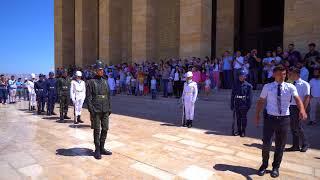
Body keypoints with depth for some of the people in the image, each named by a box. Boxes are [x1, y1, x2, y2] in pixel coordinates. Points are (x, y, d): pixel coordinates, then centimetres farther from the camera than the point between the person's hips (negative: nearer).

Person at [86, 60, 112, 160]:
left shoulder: (105, 81, 12)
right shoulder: (91, 82, -4)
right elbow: (88, 97, -8)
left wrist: (109, 108, 11)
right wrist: (91, 110, -14)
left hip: (105, 111, 5)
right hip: (96, 111, -5)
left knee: (105, 129, 9)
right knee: (97, 130, 4)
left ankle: (102, 148, 24)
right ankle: (97, 150, 17)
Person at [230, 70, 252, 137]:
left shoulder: (248, 85, -4)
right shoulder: (236, 85, 6)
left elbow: (250, 96, -4)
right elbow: (232, 95, 9)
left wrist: (249, 105, -9)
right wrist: (232, 104, 6)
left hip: (244, 105, -3)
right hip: (237, 104, 4)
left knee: (244, 118, 5)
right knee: (238, 118, 11)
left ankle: (243, 131, 16)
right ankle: (239, 130, 22)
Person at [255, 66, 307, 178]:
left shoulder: (290, 87, -2)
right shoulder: (267, 87, -1)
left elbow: (297, 99, -17)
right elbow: (261, 102, 2)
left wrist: (302, 110, -36)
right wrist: (257, 115, -4)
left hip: (284, 119, 1)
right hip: (270, 118, -1)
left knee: (280, 145, 12)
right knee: (266, 144, 0)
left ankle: (275, 167, 33)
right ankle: (264, 165, 25)